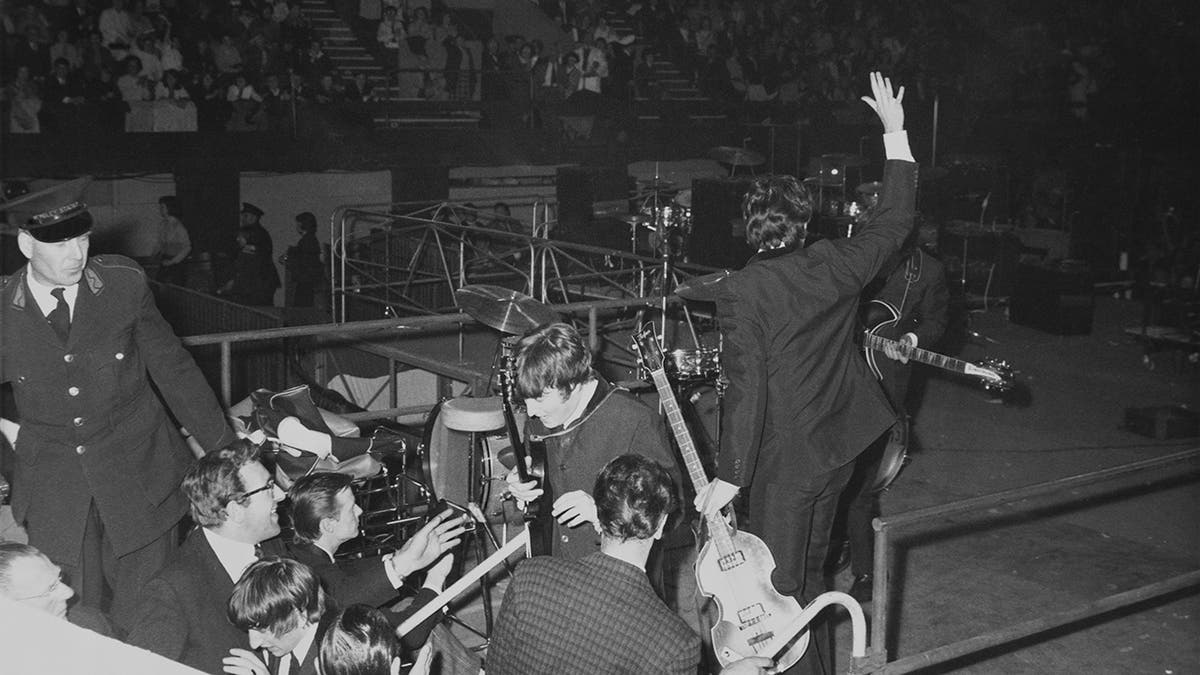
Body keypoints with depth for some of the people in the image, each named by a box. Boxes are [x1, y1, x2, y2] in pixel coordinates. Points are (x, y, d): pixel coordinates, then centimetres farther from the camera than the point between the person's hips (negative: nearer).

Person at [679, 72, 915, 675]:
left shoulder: (740, 292, -20)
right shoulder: (835, 266, -5)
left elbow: (746, 388, -23)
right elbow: (894, 222, 10)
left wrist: (730, 475, -18)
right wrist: (895, 133, 17)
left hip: (784, 458, -6)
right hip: (838, 447, 7)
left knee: (779, 584, 6)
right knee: (811, 569, 24)